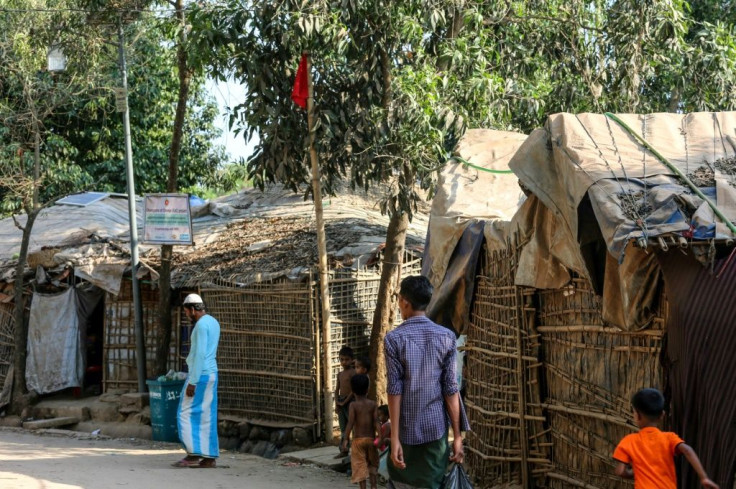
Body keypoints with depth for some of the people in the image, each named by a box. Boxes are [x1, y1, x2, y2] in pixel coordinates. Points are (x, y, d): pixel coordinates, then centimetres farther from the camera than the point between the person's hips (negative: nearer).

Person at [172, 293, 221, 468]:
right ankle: (209, 457, 6)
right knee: (207, 415, 8)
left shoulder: (201, 325, -15)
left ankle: (193, 454, -8)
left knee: (186, 414, -4)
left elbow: (200, 354, -21)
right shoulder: (213, 322, 15)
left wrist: (192, 382, -21)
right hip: (211, 374, 9)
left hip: (200, 375, -9)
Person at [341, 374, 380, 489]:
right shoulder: (372, 404, -2)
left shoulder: (353, 405, -9)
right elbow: (376, 422, -8)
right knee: (372, 464, 18)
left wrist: (346, 439, -12)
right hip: (371, 438, 3)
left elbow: (350, 423, -15)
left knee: (360, 466, 1)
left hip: (358, 439, -3)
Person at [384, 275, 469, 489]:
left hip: (406, 431, -1)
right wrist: (458, 436, 0)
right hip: (436, 429, 1)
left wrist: (394, 438, -9)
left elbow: (394, 390, -9)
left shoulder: (394, 339, -5)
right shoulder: (446, 337, 0)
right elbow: (450, 389, -3)